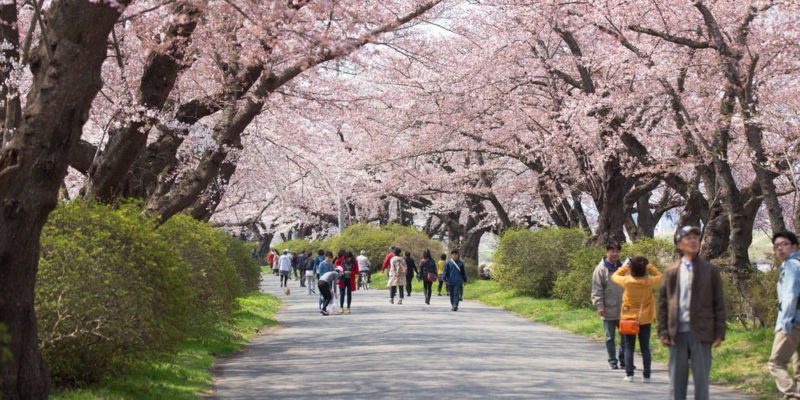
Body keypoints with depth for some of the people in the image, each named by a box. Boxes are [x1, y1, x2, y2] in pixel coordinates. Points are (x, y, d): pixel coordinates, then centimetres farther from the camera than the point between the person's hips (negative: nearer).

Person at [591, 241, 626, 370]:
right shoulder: (601, 269, -5)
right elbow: (597, 290, -6)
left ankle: (624, 360, 20)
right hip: (608, 311, -3)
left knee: (626, 336, 7)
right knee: (610, 338, 5)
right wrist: (599, 305, -13)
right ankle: (612, 361, 16)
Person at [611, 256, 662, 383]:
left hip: (629, 318, -1)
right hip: (645, 319, 1)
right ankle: (646, 375, 6)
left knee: (629, 347, 8)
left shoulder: (627, 281, -15)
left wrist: (625, 267, 9)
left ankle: (629, 374, 5)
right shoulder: (649, 282, -13)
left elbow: (614, 276, 5)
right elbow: (659, 276, 9)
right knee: (645, 348, 7)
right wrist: (648, 266, 3)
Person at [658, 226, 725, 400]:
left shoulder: (711, 270, 7)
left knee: (701, 378, 1)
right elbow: (663, 303, 10)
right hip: (677, 333, 1)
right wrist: (663, 331, 1)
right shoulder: (671, 272, 10)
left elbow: (719, 303, 5)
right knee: (676, 378, 5)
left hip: (701, 333, -1)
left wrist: (719, 333, -2)